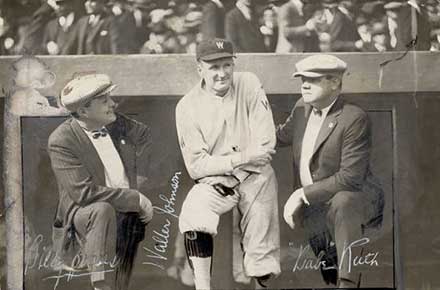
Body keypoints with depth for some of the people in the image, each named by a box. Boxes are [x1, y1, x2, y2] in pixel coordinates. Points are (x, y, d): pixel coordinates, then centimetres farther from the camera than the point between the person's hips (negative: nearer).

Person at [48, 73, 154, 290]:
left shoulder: (116, 123, 4)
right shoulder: (61, 141, -16)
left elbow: (144, 135, 27)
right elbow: (83, 192, -24)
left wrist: (140, 174, 13)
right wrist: (136, 199, -22)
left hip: (129, 211, 8)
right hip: (83, 214, -8)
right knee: (102, 210, -35)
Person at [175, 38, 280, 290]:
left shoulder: (249, 85, -3)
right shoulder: (188, 106, -5)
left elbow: (266, 145, -8)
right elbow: (196, 166, -9)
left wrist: (222, 163, -16)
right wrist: (239, 159, -20)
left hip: (255, 178, 1)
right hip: (213, 183, -1)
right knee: (193, 219, -30)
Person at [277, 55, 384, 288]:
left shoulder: (354, 119, -19)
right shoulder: (303, 108, 5)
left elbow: (350, 178, -26)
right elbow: (282, 135, 27)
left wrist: (303, 195, -24)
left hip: (354, 197, -7)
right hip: (315, 209, 7)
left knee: (342, 204, -41)